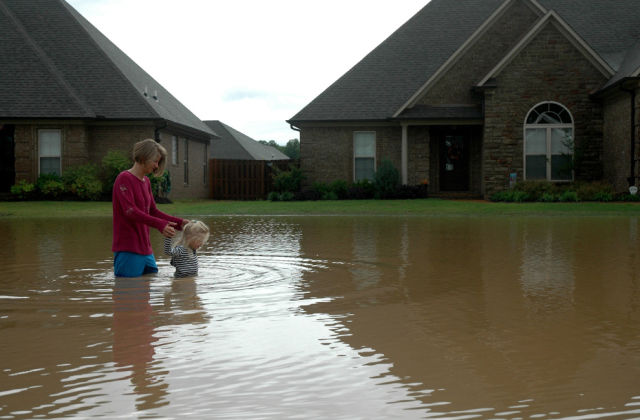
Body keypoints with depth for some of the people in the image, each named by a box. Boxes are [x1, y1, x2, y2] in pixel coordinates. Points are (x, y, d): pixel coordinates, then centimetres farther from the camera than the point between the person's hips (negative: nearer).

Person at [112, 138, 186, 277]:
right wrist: (160, 224, -30)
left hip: (145, 250, 9)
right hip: (128, 250, -8)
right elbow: (130, 211, -21)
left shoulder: (146, 182, 15)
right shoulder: (124, 179, -10)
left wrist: (179, 223, 5)